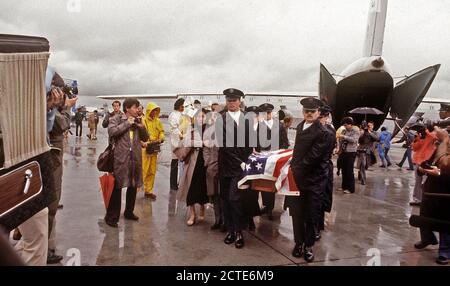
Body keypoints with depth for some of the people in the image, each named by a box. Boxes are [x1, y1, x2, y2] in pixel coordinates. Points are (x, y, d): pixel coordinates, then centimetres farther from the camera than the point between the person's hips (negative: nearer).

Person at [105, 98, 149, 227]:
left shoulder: (137, 121, 15)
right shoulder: (116, 119, 0)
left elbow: (145, 138, 16)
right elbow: (112, 132, -19)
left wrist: (142, 127, -3)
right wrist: (127, 123, -14)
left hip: (135, 158, 6)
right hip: (121, 158, -6)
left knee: (133, 186, 14)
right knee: (117, 187, -5)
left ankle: (129, 212, 29)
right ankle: (111, 216, 3)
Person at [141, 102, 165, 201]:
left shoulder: (157, 121, 10)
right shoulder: (142, 121, -6)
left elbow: (161, 132, 16)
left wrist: (161, 139, -5)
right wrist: (143, 142, -24)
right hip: (144, 149, -5)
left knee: (152, 171, 10)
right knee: (142, 171, -7)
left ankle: (148, 191, 19)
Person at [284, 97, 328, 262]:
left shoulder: (321, 132, -15)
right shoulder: (300, 126, 10)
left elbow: (311, 157, -20)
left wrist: (295, 170, -17)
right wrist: (293, 166, 9)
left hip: (312, 180, -6)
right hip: (297, 176, 6)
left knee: (311, 215, 7)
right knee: (297, 213, 13)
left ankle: (308, 246, 21)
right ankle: (299, 242, 28)